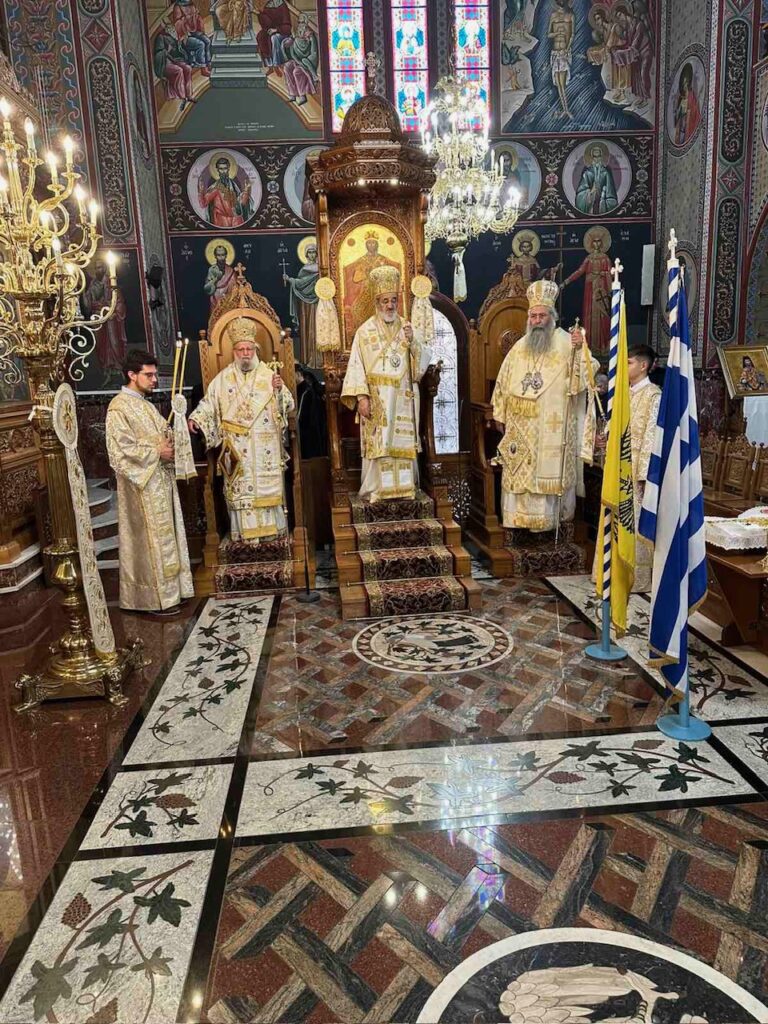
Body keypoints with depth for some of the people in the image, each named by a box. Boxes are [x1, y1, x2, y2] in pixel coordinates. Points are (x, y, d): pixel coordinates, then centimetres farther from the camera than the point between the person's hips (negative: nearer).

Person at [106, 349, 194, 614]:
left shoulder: (145, 404, 14)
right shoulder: (119, 408, -13)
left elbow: (162, 434, 21)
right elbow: (122, 450, -20)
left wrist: (169, 441, -1)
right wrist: (156, 453, -15)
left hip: (161, 480, 9)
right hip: (142, 484, -9)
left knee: (164, 535, 13)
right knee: (150, 539, -2)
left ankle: (167, 589, 24)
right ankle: (155, 597, 8)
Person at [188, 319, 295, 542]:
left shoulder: (269, 375, 4)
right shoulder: (223, 378, 8)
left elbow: (288, 406, -2)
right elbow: (209, 404, 7)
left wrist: (279, 390, -20)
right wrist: (196, 419, -9)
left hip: (266, 447, -1)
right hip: (236, 448, 1)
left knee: (268, 486, 3)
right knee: (241, 489, 1)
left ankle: (271, 531, 12)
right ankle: (246, 533, 7)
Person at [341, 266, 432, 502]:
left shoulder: (406, 328, 10)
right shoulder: (365, 331, 1)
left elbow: (425, 358, 4)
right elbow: (356, 366, -4)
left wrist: (412, 341, -14)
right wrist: (361, 396, -14)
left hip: (403, 400, 3)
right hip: (376, 401, -3)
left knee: (403, 444, 4)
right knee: (378, 445, -4)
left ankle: (404, 486, 12)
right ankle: (377, 489, 4)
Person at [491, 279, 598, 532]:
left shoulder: (566, 343, -4)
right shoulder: (519, 347, 10)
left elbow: (585, 375, -17)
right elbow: (504, 381, 14)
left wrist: (580, 350, -33)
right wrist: (500, 414, 13)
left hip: (552, 426, -4)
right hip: (521, 425, 5)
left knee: (549, 470, 0)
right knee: (520, 471, 7)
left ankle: (548, 516, 10)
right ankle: (523, 515, 18)